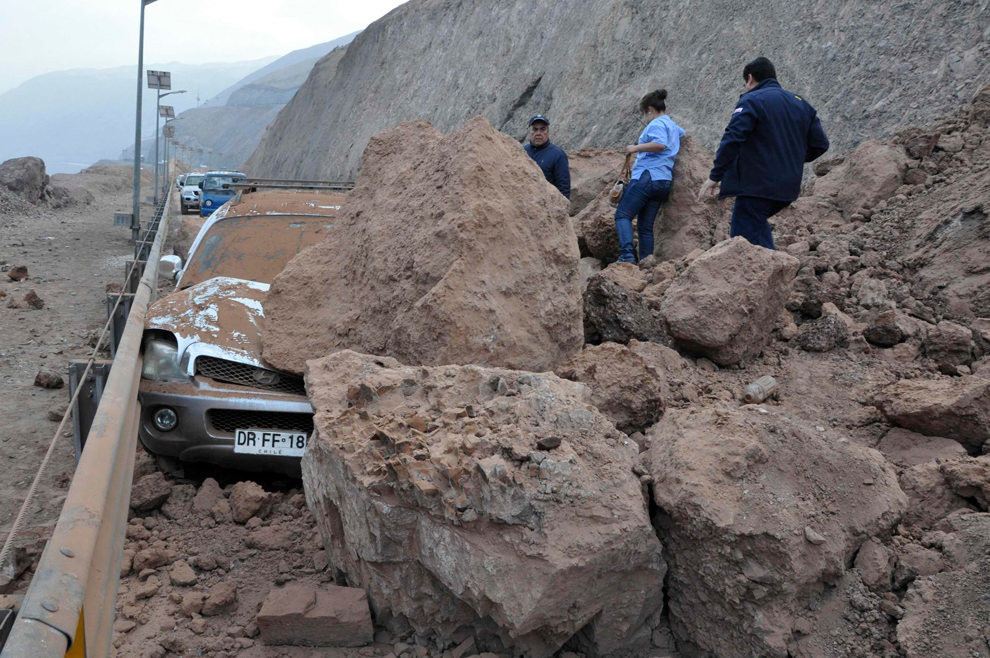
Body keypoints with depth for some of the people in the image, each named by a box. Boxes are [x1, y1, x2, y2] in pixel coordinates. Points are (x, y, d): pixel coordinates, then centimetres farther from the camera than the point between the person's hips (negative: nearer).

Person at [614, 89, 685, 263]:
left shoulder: (657, 123, -4)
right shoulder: (673, 126, 25)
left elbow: (660, 144, -25)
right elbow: (683, 133, 51)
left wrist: (636, 148, -18)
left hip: (648, 176, -9)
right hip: (664, 182, 9)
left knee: (622, 214, -12)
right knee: (646, 227, 9)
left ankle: (627, 253, -30)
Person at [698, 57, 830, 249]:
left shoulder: (751, 100, -6)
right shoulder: (801, 104, 15)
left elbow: (732, 139, -18)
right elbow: (820, 144, 13)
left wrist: (715, 176, -13)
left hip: (756, 185, -8)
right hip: (788, 187, 8)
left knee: (744, 239, -5)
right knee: (758, 222, 28)